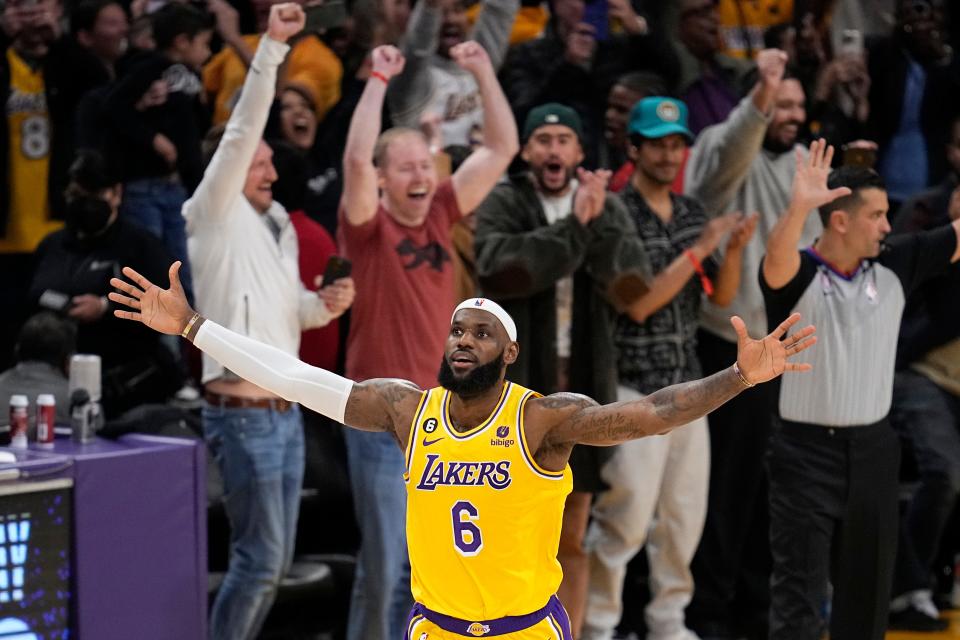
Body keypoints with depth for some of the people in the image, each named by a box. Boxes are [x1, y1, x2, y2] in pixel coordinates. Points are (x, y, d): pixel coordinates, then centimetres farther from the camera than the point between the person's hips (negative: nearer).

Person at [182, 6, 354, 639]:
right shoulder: (216, 217, -7)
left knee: (275, 559, 11)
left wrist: (327, 303, 0)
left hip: (286, 413, 8)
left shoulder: (279, 227, 14)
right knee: (260, 558, -8)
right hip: (243, 415, -8)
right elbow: (241, 133, -19)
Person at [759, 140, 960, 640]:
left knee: (867, 588, 14)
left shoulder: (896, 266, 2)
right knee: (799, 596, -3)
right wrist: (798, 208, -53)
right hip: (807, 452, -5)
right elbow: (777, 258, -34)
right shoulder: (797, 276, -12)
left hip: (873, 449, 5)